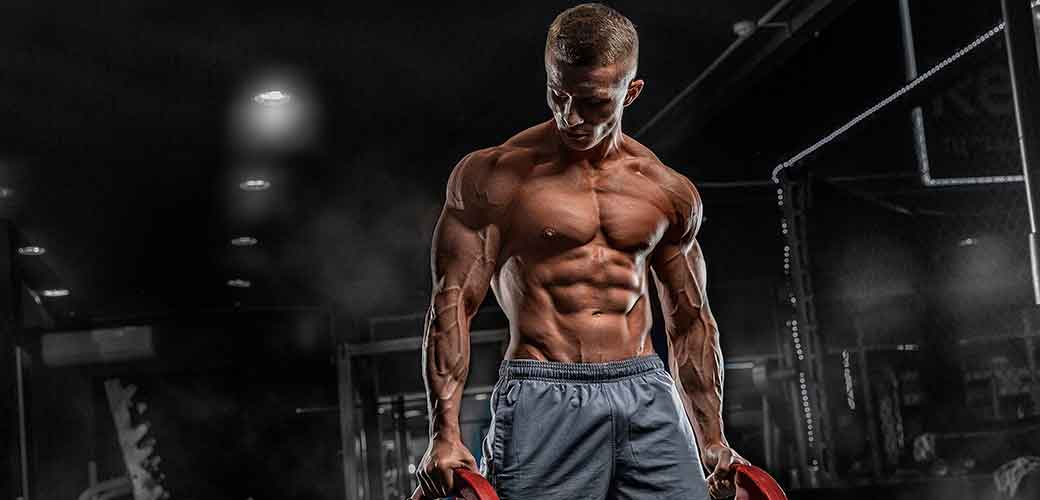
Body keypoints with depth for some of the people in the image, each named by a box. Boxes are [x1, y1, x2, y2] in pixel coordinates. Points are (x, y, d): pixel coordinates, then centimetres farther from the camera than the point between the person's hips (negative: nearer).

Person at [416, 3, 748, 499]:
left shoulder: (669, 193, 12)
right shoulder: (492, 176, -1)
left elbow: (690, 322, 19)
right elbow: (453, 302, -6)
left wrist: (712, 440, 16)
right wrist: (445, 434, -14)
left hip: (648, 398, 4)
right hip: (543, 401, -3)